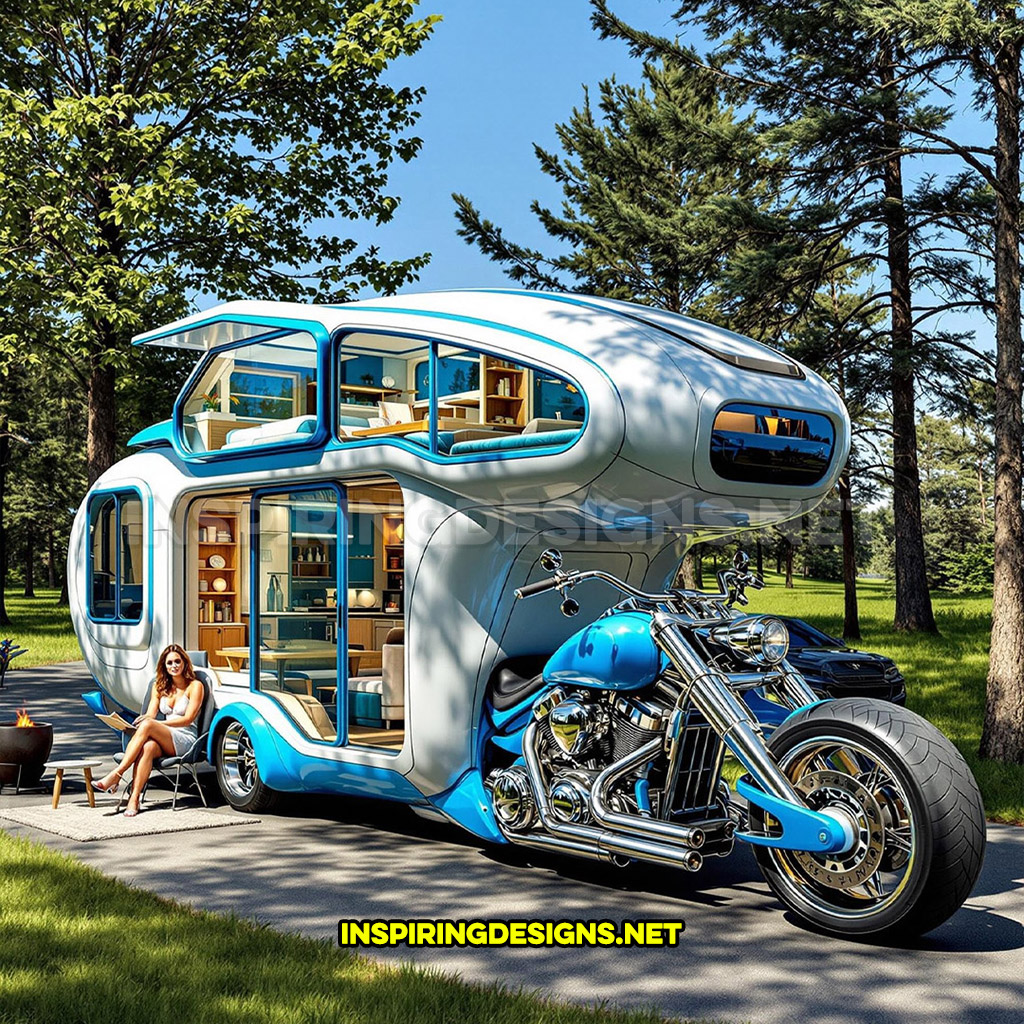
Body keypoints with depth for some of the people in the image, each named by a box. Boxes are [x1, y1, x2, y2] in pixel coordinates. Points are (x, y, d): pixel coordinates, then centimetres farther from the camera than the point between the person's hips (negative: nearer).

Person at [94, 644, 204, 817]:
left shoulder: (195, 686, 1)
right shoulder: (160, 687, 19)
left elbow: (188, 719, -8)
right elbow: (150, 713, 8)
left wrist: (157, 723, -20)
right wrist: (141, 720, -17)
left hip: (186, 739, -4)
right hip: (164, 740, 4)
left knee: (148, 726, -32)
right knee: (148, 746, -35)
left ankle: (116, 776, -35)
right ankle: (134, 799, -43)